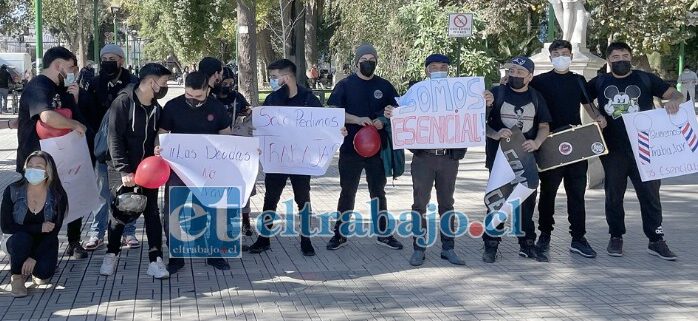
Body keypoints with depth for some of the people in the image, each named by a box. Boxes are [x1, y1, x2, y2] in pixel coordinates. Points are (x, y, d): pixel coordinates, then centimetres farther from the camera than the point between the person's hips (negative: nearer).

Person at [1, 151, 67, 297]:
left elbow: (53, 232, -13)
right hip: (19, 242, -1)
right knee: (22, 238, -35)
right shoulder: (12, 191, -15)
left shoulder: (58, 196, -14)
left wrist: (34, 257, -22)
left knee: (44, 274, -25)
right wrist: (39, 228, -23)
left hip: (44, 243, 1)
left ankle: (35, 270, 14)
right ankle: (17, 277, -9)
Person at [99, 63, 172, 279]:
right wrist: (124, 171, -20)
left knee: (152, 212, 3)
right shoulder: (123, 103, -12)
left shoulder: (156, 109, 6)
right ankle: (111, 255, 24)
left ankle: (156, 260, 5)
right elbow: (115, 139, -15)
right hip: (126, 171, -5)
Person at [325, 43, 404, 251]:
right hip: (350, 148, -2)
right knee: (347, 192, 5)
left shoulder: (384, 86, 7)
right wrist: (358, 120, -21)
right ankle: (340, 234, 14)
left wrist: (383, 121, -10)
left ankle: (384, 234, 19)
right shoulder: (345, 85, 1)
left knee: (378, 192, 10)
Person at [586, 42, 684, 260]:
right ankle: (616, 237, 21)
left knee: (650, 193, -1)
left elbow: (676, 94, 1)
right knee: (613, 195, 8)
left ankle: (656, 240, 7)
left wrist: (673, 100, -22)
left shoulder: (646, 79, 5)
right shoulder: (599, 83, 7)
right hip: (613, 150, 1)